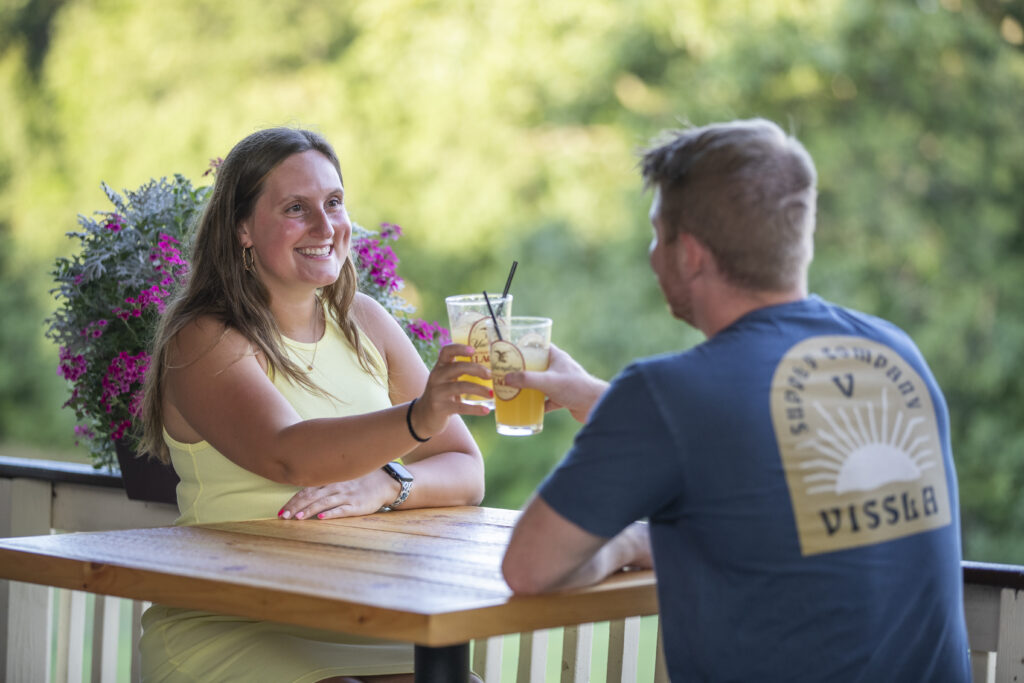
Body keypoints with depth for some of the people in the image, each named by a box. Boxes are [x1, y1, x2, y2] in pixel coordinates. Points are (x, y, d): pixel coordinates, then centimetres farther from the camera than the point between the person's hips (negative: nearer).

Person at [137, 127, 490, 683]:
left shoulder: (365, 323, 11)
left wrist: (383, 486, -14)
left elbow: (466, 471, 7)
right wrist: (419, 417, -40)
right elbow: (286, 455, -25)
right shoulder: (204, 341, -6)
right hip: (227, 629, -5)